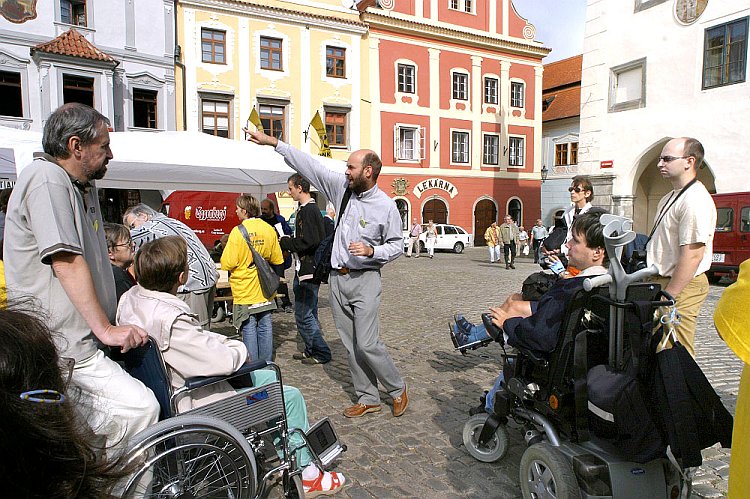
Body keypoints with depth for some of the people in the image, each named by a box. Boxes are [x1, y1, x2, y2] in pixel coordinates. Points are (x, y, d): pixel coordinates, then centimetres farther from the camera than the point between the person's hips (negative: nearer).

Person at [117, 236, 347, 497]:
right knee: (291, 396, 1)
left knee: (269, 377, 20)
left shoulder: (130, 298, -5)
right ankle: (307, 475, 20)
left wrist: (223, 342, -4)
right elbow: (224, 360, -30)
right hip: (196, 404, -10)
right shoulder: (170, 320, -35)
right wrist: (239, 348, -9)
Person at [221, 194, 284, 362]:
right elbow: (278, 260, 5)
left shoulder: (238, 232, -15)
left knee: (249, 329, 5)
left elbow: (227, 264, -16)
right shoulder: (269, 229, -1)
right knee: (265, 327, 12)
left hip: (245, 291, -4)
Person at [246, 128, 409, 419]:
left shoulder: (386, 206, -8)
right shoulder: (342, 187, 4)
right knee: (351, 346, 10)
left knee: (367, 345, -8)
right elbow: (309, 165, 6)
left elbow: (397, 245, -1)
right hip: (337, 279, 6)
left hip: (364, 280, -5)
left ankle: (398, 389, 16)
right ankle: (367, 399, 24)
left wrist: (372, 251, -19)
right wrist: (273, 143, 6)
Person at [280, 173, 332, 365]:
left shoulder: (308, 210, -16)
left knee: (304, 315, -4)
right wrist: (287, 241, 12)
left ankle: (321, 353, 6)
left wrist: (284, 242, -12)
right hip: (308, 269, 11)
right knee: (308, 314, 17)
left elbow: (308, 242, -24)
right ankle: (312, 350, 28)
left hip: (308, 270, -11)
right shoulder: (310, 208, 16)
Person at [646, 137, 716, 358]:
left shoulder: (695, 200, -18)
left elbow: (693, 255, -24)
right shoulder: (670, 198, 16)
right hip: (662, 282, 10)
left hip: (680, 286, -10)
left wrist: (667, 296, -22)